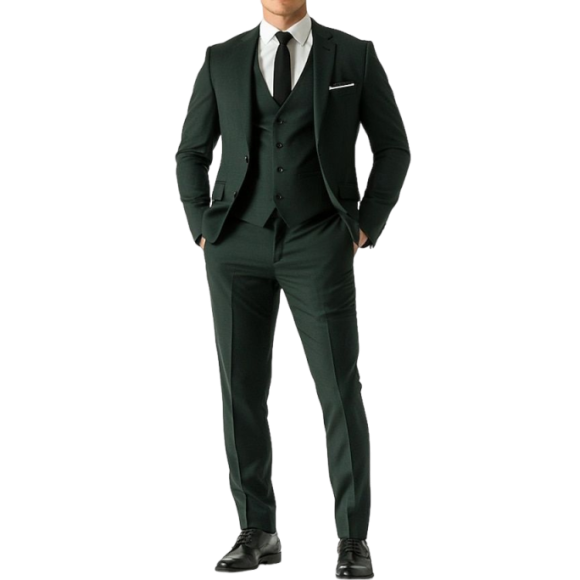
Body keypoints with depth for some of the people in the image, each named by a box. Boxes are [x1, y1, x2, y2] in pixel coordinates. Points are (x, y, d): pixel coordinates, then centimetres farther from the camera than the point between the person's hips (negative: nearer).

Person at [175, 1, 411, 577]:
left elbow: (393, 147, 8)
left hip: (318, 247, -2)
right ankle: (258, 533, 14)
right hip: (238, 245, 2)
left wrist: (366, 226, -2)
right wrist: (202, 228, 2)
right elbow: (191, 153, 14)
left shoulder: (354, 55, 3)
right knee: (241, 389, 1)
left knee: (340, 389, -6)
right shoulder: (222, 59, 7)